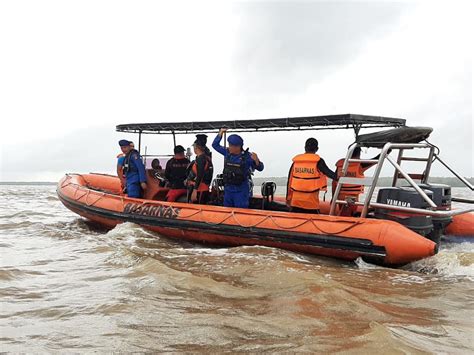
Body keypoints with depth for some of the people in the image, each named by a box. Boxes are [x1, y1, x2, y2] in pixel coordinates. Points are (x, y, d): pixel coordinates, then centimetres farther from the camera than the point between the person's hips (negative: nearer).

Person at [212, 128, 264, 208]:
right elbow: (215, 145, 13)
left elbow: (260, 168, -6)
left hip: (241, 190, -5)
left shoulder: (247, 156, -10)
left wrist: (256, 160, -26)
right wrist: (220, 133, 3)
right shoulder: (227, 153, 3)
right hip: (228, 189, 5)